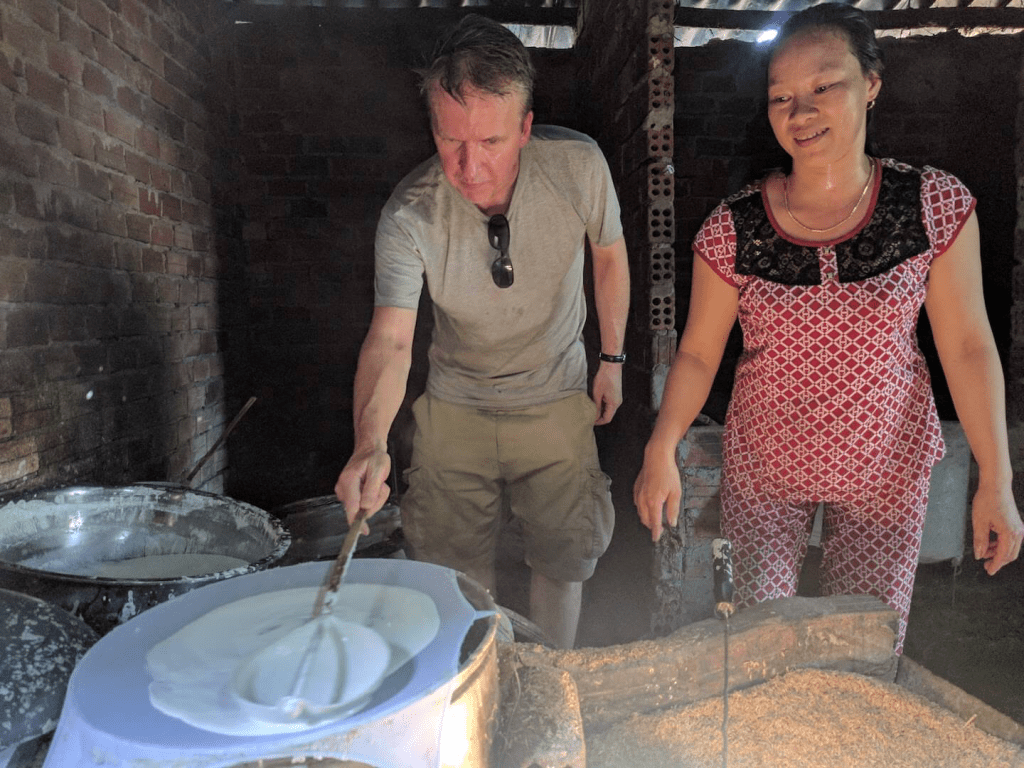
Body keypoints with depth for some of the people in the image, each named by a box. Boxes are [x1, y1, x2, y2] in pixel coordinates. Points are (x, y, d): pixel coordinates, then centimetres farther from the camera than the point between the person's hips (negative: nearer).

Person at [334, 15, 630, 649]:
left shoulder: (579, 166, -20)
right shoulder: (409, 216, -23)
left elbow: (610, 255, -1)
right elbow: (390, 339, -30)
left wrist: (613, 360, 5)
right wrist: (370, 443, -48)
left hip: (556, 402, 1)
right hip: (455, 410, 0)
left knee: (563, 557, 13)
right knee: (457, 568, 11)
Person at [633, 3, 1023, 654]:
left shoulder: (937, 206, -10)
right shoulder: (732, 230, -13)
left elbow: (967, 346, -6)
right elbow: (699, 354, -6)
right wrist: (662, 448, -18)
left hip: (886, 467, 1)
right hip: (762, 468, 0)